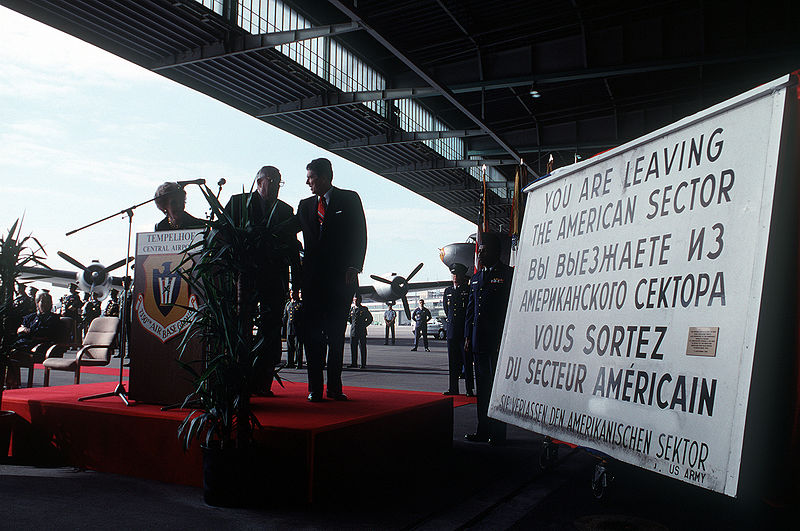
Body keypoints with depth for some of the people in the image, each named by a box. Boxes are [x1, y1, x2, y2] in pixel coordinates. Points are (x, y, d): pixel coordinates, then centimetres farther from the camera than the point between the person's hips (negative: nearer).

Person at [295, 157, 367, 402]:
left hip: (341, 277, -3)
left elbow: (360, 235, 0)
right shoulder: (305, 205, 17)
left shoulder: (349, 199, 5)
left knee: (336, 334, 3)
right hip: (313, 278, 3)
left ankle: (334, 387, 10)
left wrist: (353, 268, -8)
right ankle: (315, 388, 4)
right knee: (313, 334, 0)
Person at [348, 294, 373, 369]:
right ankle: (354, 363, 13)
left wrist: (364, 325, 0)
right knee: (353, 348, 6)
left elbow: (370, 318, 9)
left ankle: (363, 364, 0)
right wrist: (352, 324, 12)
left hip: (362, 332, -4)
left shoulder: (364, 309, 0)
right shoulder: (351, 309, 11)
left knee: (363, 348, -3)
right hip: (353, 331, 4)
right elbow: (349, 318, 27)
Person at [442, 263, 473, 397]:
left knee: (467, 360, -2)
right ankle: (453, 388, 15)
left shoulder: (469, 290, -1)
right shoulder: (448, 291, 13)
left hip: (465, 330, -5)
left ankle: (469, 389, 3)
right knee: (453, 360, 8)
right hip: (451, 330, 5)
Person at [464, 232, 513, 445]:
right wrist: (468, 337, 12)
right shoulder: (476, 278, 18)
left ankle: (498, 433, 6)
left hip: (498, 340, -7)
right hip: (479, 340, 7)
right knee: (482, 385, 12)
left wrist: (504, 339, -14)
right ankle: (483, 430, 20)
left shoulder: (508, 274, -4)